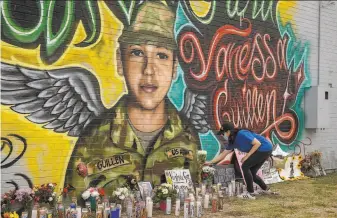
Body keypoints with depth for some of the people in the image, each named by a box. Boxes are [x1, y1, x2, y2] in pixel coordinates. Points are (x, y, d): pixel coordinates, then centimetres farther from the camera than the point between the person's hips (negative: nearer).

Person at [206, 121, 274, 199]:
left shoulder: (242, 134, -22)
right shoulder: (232, 142, 6)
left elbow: (257, 143, -22)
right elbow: (223, 154, 14)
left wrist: (247, 156, -18)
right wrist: (210, 162, 12)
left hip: (265, 148, -9)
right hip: (262, 151, 9)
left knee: (245, 166, -11)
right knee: (251, 173, 11)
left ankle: (251, 193, -6)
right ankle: (265, 189, 31)